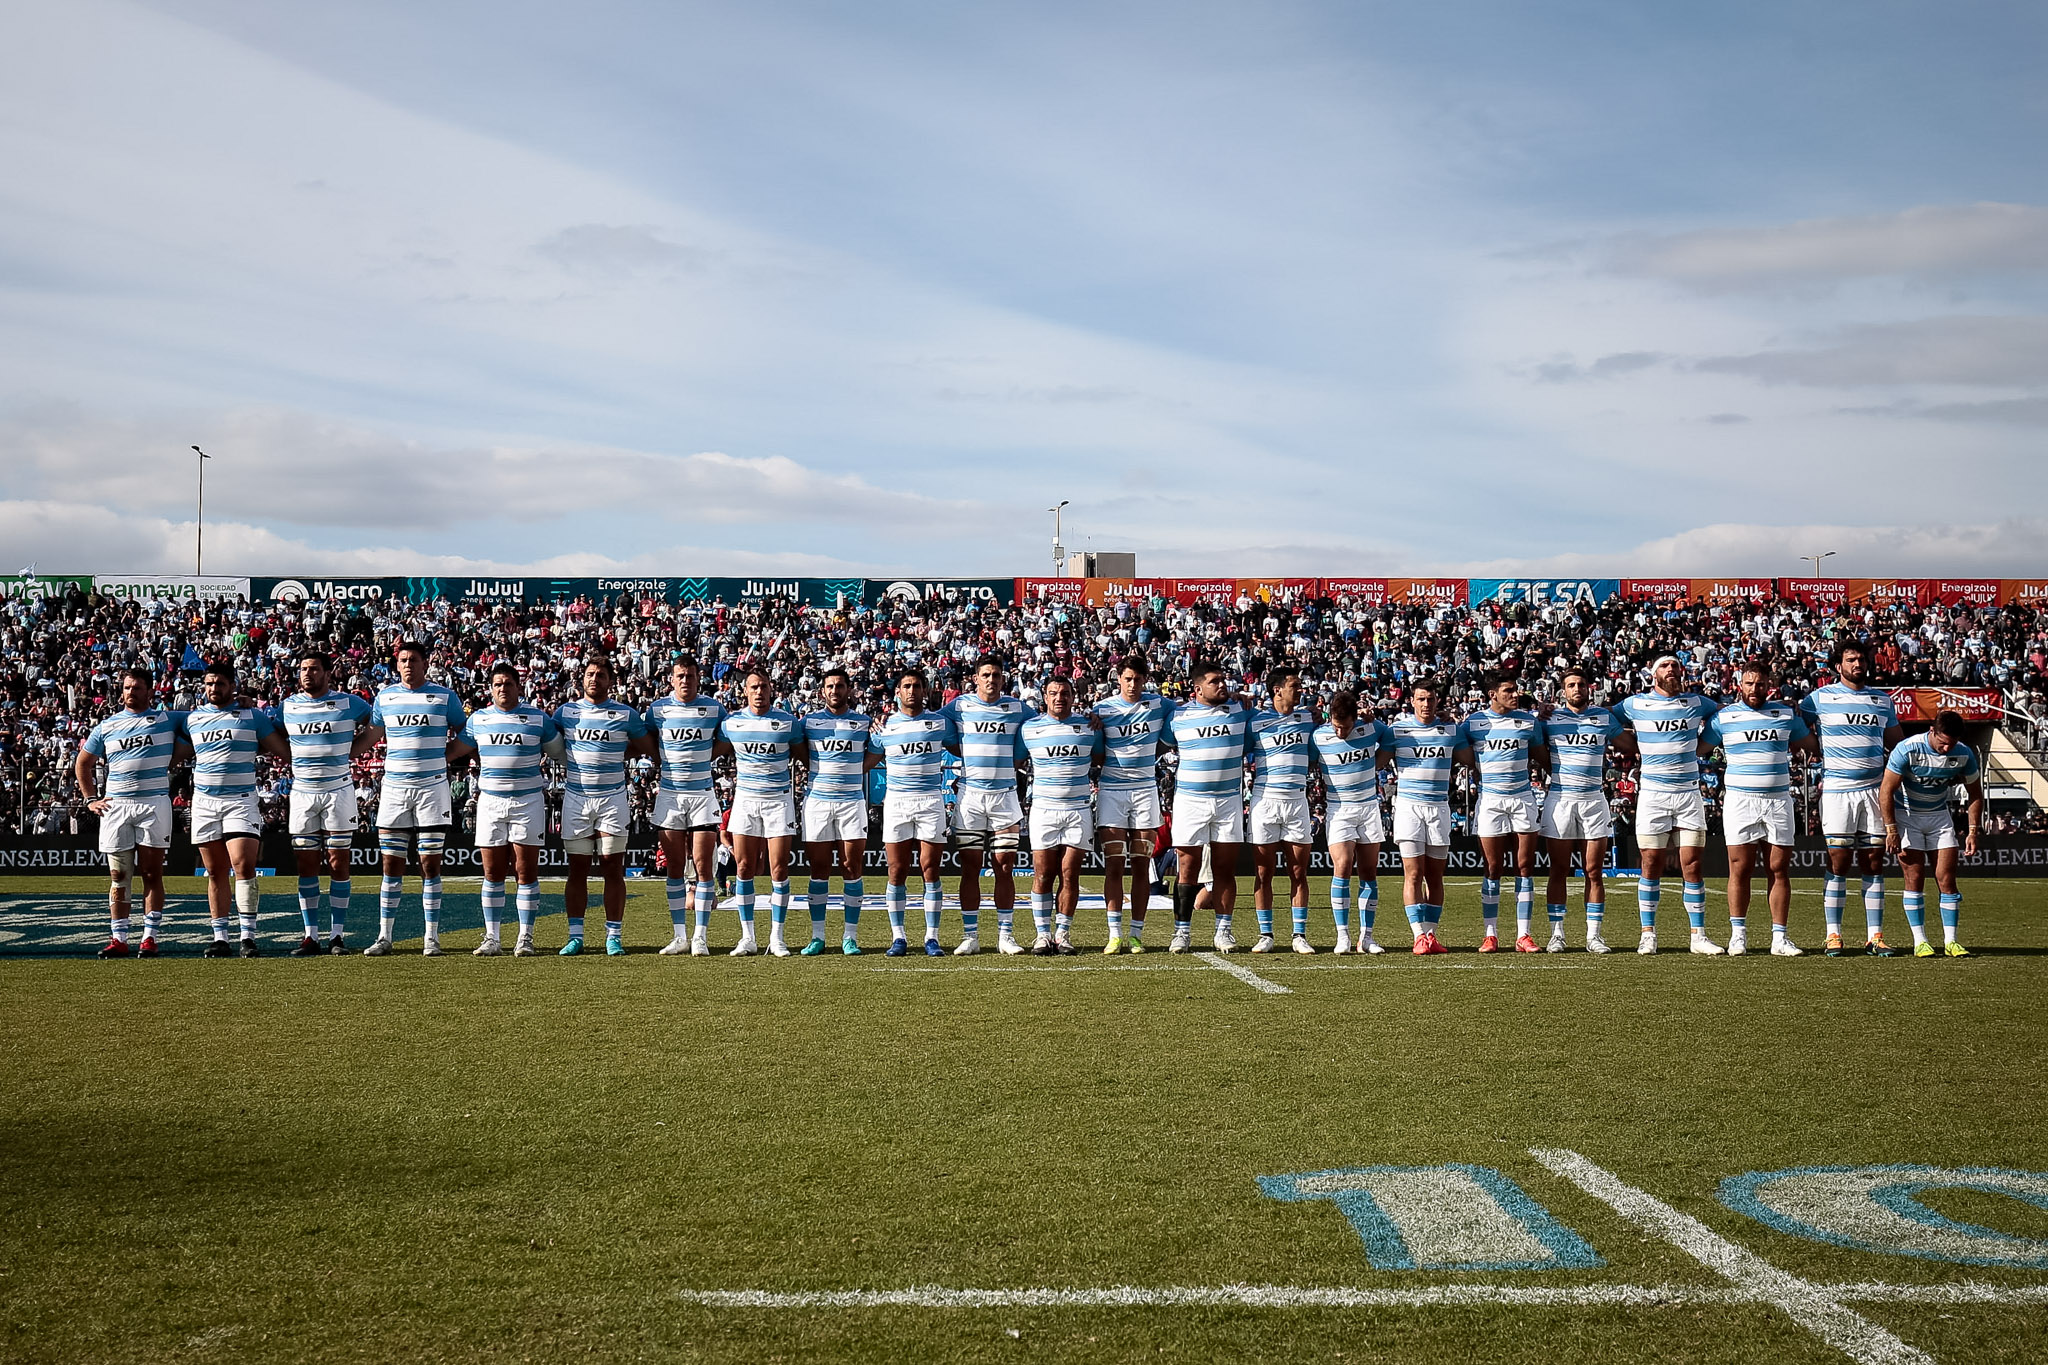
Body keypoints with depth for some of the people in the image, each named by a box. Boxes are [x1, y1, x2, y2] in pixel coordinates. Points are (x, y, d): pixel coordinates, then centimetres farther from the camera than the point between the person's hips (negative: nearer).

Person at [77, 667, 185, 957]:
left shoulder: (167, 720, 7)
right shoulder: (107, 726, 13)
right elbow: (84, 763, 20)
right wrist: (90, 799, 13)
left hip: (155, 803, -2)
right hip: (115, 805, 2)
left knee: (152, 873, -2)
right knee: (118, 875, 4)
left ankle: (150, 937, 2)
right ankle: (119, 939, 8)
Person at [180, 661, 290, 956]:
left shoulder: (253, 716, 3)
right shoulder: (191, 718, 12)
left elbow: (287, 752, 5)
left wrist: (254, 748, 2)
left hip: (240, 799, -3)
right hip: (204, 802, 3)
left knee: (243, 865, -16)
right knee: (216, 873, 5)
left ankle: (248, 936, -13)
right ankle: (220, 938, 9)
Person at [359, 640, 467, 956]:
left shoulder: (444, 697, 1)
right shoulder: (385, 696, 9)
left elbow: (465, 735, 11)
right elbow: (371, 735, 19)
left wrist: (442, 757, -2)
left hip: (432, 788, -2)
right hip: (394, 788, 2)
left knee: (430, 864, -1)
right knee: (391, 864, 2)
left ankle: (432, 938, 4)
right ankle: (384, 936, 8)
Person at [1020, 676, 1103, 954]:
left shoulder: (1088, 726, 5)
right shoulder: (1030, 728, 4)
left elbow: (1100, 759, 20)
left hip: (1078, 809, 0)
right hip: (1043, 809, 0)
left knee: (1070, 874, -1)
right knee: (1043, 874, -3)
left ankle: (1063, 933, 7)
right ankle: (1043, 934, 4)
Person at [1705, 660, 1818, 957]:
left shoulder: (1786, 714, 9)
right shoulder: (1724, 716, 5)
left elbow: (1813, 745, 22)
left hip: (1778, 800, 2)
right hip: (1740, 800, -1)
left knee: (1779, 870, 0)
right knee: (1740, 869, -2)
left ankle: (1779, 938, 4)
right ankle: (1738, 935, 7)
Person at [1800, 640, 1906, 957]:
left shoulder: (1882, 700, 14)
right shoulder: (1819, 698, 3)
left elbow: (1897, 742, 22)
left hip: (1874, 788, 3)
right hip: (1836, 789, -3)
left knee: (1874, 862, 2)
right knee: (1838, 860, -5)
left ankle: (1874, 936, 5)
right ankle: (1833, 935, 1)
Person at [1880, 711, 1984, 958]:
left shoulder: (1964, 754, -12)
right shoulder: (1907, 749, -24)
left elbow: (1975, 794, 2)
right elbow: (1886, 791, -18)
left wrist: (1973, 831, -4)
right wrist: (1891, 830, -20)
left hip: (1939, 815, 3)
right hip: (1906, 814, -3)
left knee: (1947, 879, -4)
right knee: (1915, 878, -8)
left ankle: (1951, 941, 0)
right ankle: (1920, 941, -4)